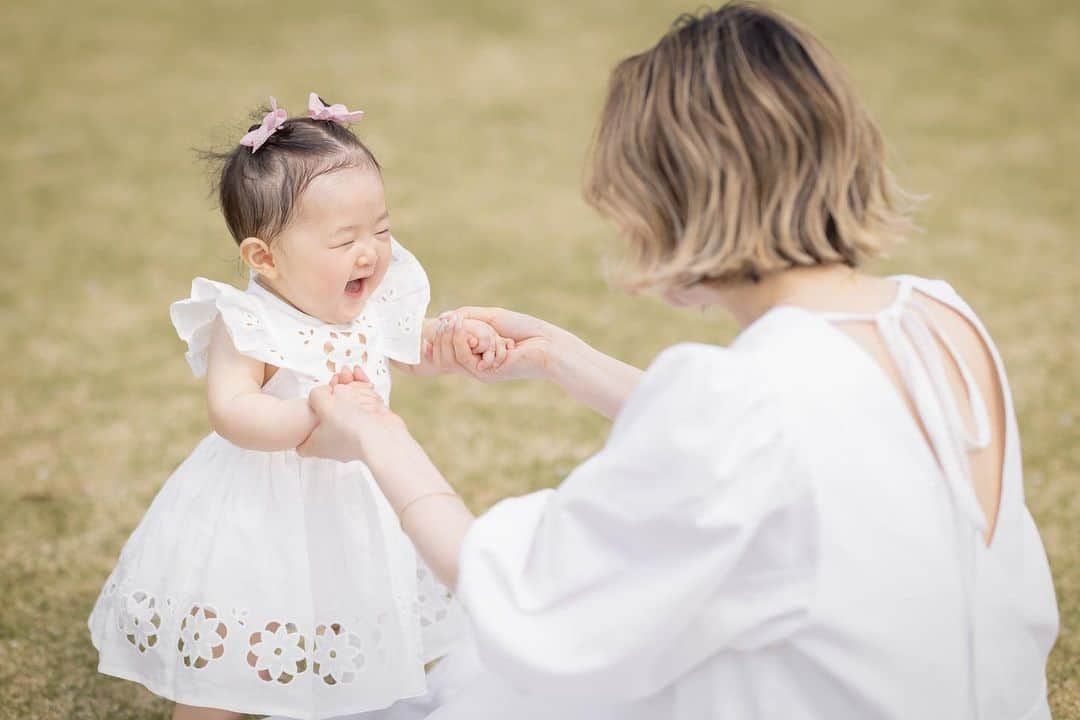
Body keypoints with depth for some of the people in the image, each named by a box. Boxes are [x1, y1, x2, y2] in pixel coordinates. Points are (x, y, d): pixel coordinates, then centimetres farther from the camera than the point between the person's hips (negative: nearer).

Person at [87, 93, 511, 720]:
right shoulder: (245, 324, -25)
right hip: (263, 516, -5)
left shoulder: (380, 301, -6)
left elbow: (417, 353, 12)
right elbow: (232, 413, -37)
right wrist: (315, 415, -49)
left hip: (356, 500, 5)